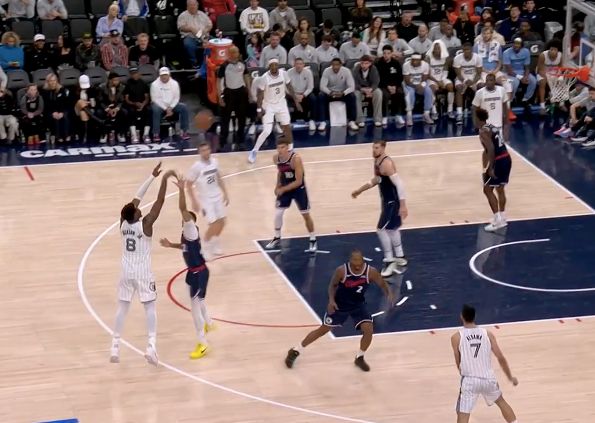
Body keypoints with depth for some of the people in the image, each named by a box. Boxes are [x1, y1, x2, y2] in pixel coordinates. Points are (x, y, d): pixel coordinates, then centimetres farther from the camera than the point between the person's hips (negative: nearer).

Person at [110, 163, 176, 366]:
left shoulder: (123, 223, -5)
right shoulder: (145, 224, -19)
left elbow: (137, 198, 3)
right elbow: (160, 201, -19)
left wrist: (152, 176, 7)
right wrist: (164, 179, -15)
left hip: (126, 272, 4)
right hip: (143, 272, -4)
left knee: (122, 308, 12)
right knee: (150, 307, 3)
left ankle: (115, 347, 12)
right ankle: (151, 346, -10)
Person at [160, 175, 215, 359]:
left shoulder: (192, 230, -23)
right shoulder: (186, 232, 3)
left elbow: (183, 209, -36)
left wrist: (182, 190, -40)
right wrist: (171, 245, 11)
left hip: (199, 272, -10)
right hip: (193, 271, 10)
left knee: (195, 305, -8)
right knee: (197, 301, 30)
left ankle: (202, 344, -3)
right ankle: (208, 324, 57)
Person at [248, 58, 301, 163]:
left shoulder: (284, 74, -12)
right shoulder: (264, 78, -23)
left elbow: (289, 87, 2)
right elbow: (259, 94, -14)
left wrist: (296, 101, 1)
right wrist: (259, 109, -20)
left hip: (281, 104, 4)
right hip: (268, 106, -4)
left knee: (287, 127, 8)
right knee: (267, 131, -11)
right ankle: (254, 151, 6)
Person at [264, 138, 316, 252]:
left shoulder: (296, 158, -31)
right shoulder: (276, 158, -12)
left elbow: (298, 181, -29)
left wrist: (283, 189, -29)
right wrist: (278, 185, 2)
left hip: (298, 188, -4)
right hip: (284, 187, 5)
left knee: (306, 215, 4)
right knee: (278, 213, 1)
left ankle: (313, 241, 19)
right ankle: (277, 239, 20)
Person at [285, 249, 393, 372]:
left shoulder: (370, 272, -22)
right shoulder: (341, 271, -26)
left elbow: (383, 285, -8)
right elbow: (332, 285, -7)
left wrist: (389, 295, -28)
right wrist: (331, 300, -23)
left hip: (358, 305, 2)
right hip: (339, 305, -2)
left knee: (368, 330, -14)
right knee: (323, 330, 6)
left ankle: (359, 358, 13)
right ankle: (295, 351, 22)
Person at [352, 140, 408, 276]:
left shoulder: (386, 163, -26)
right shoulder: (376, 161, 5)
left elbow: (399, 183, -29)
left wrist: (403, 205, -33)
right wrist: (360, 190, 27)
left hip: (393, 201, -10)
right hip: (386, 199, 10)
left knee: (381, 229, -8)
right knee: (391, 228, 21)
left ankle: (389, 261, 3)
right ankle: (400, 257, 36)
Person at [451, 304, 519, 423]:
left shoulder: (456, 337, -5)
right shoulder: (487, 334, 1)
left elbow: (458, 364, 4)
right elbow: (501, 358, 3)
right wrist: (510, 377, 16)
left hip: (469, 381, -3)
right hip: (488, 378, 3)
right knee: (501, 402, 30)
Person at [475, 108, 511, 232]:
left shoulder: (483, 131, -10)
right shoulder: (493, 127, 18)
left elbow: (491, 149, -21)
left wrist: (490, 168, -21)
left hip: (498, 161, -9)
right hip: (506, 158, 9)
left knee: (487, 190, 1)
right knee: (500, 189, 20)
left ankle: (497, 221, -1)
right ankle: (502, 218, 26)